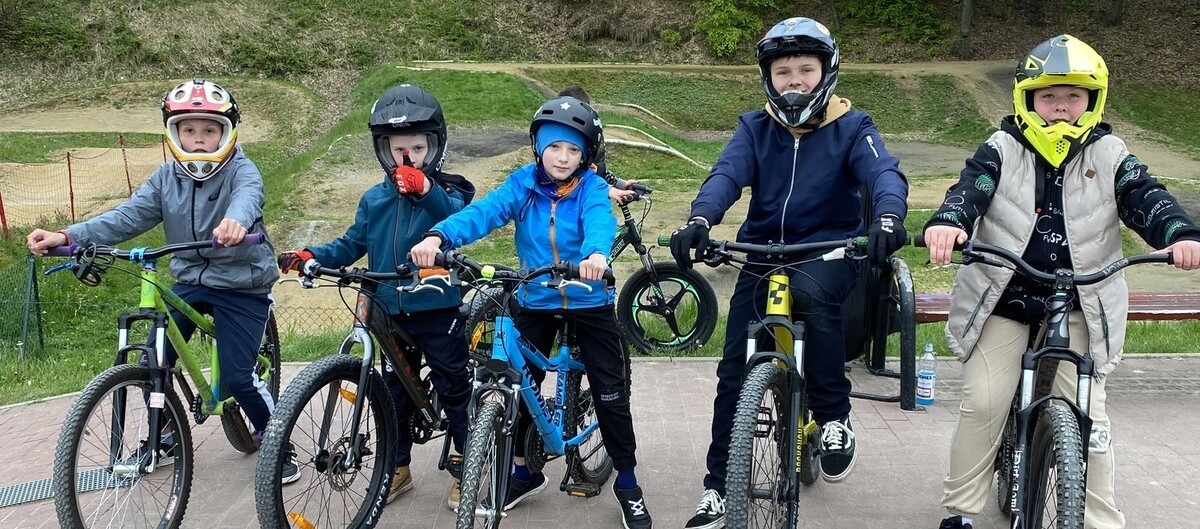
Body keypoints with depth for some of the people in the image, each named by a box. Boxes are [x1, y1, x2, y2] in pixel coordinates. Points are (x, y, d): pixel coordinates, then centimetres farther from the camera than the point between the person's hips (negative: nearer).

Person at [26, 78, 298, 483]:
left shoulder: (241, 171, -15)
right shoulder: (167, 177, -1)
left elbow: (247, 196, -38)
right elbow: (127, 217, -9)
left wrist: (236, 220, -64)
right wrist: (65, 237, -25)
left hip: (242, 284, -5)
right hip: (190, 280, 5)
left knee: (237, 376, -10)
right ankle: (166, 434, 26)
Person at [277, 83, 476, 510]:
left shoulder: (446, 192, -8)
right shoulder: (374, 200, 6)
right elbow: (351, 245, 11)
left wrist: (426, 189, -48)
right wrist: (311, 257, -7)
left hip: (440, 312, -4)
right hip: (392, 315, 5)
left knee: (454, 390, 5)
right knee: (394, 393, 15)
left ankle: (463, 468, 20)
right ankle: (397, 468, 30)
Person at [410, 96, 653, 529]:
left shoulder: (592, 188, -12)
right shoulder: (522, 184, -7)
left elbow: (600, 222, -33)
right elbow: (483, 212, -23)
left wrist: (596, 254, -57)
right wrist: (438, 236, -42)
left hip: (589, 302, -2)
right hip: (535, 303, 2)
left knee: (610, 394, 1)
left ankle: (627, 483, 18)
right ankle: (524, 471, 31)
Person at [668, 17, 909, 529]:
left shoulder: (851, 127, -2)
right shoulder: (754, 128, 3)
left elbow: (884, 172, -20)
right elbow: (726, 175, -15)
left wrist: (888, 216, -44)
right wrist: (699, 221, -37)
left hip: (829, 250, -3)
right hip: (763, 252, 3)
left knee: (811, 290, -38)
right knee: (734, 371, -2)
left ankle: (835, 418, -18)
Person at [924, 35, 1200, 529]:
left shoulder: (1109, 155, 0)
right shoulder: (1002, 150, -4)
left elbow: (1146, 197, -13)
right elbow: (971, 187, -21)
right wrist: (947, 223, -45)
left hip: (1079, 306, 1)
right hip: (1002, 300, -1)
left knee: (1087, 413, -3)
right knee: (983, 404, -5)